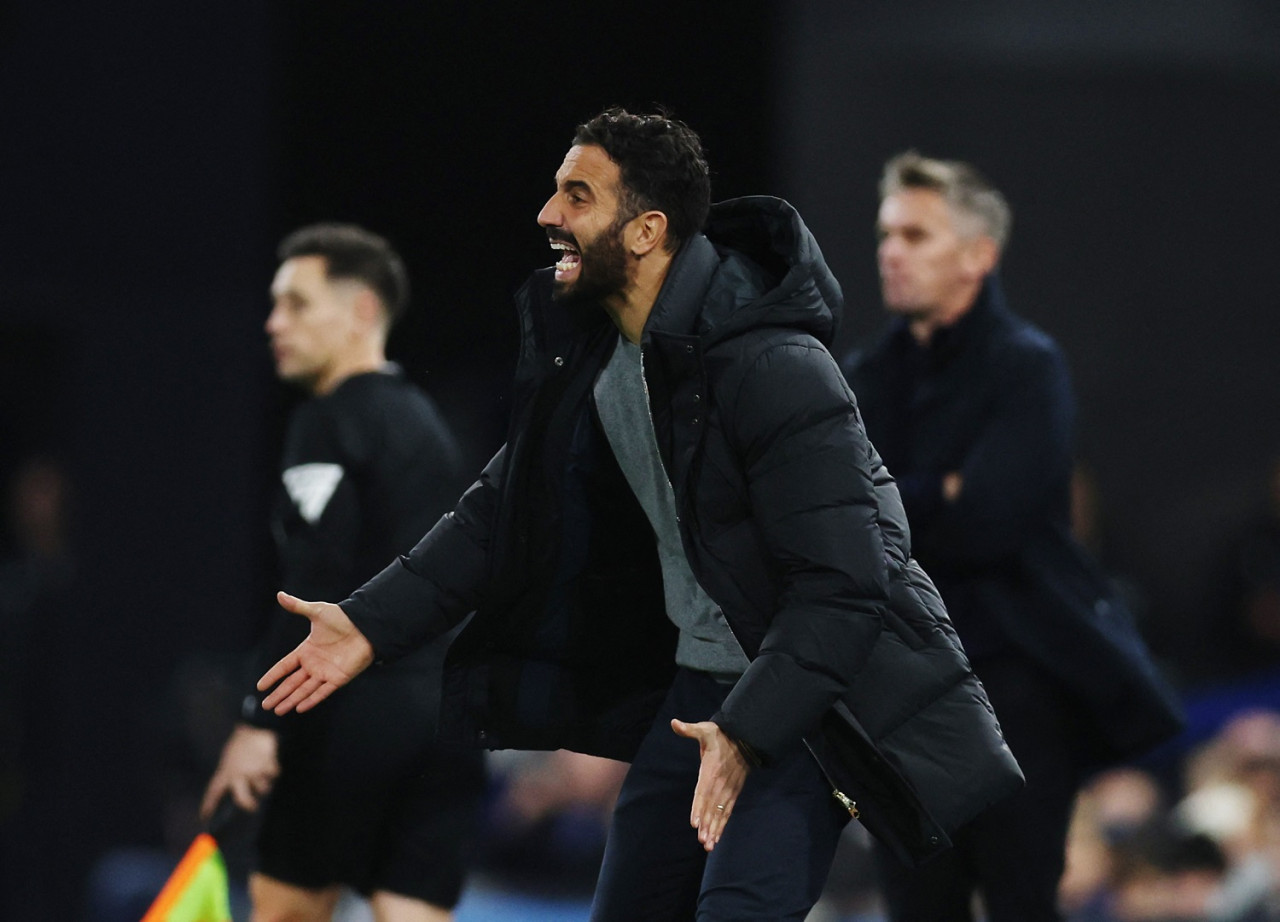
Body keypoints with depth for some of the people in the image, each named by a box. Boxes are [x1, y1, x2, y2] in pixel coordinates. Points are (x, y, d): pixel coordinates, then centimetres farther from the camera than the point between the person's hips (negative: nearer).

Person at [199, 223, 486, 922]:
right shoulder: (424, 423, 19)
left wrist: (260, 721, -18)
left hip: (355, 708, -7)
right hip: (446, 713, 7)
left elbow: (313, 590, -17)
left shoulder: (329, 422, -7)